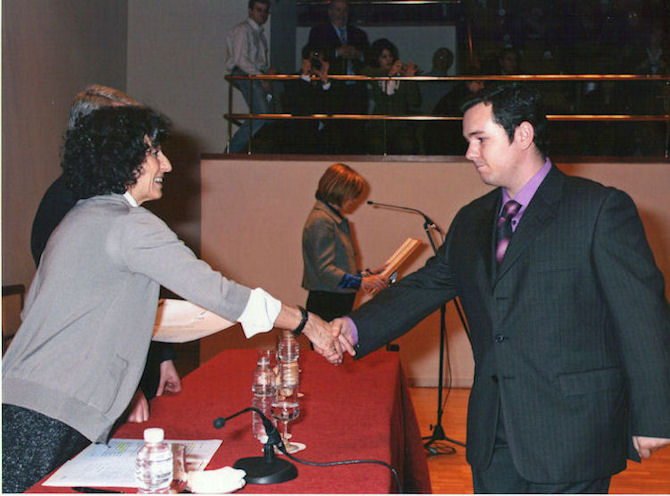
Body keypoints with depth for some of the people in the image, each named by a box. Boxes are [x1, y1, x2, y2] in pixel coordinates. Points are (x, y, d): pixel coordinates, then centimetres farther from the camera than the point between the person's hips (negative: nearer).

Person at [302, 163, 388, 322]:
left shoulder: (336, 219, 18)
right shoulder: (320, 221, -15)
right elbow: (325, 270, -21)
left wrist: (365, 275, 11)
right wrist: (362, 282, -24)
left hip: (340, 302, 10)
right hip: (327, 305, -10)